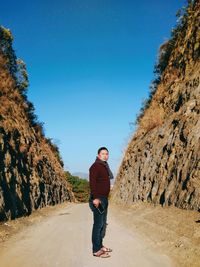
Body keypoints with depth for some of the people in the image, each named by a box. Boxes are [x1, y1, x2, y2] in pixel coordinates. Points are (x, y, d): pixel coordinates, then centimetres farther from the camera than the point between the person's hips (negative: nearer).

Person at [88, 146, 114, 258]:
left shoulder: (105, 166, 15)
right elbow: (92, 183, -21)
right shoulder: (95, 166, -13)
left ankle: (100, 245, 27)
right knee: (98, 224, -5)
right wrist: (95, 198, -27)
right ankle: (96, 250, 3)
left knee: (103, 223, 16)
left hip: (104, 199, 10)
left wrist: (105, 198, 19)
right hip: (97, 199, -10)